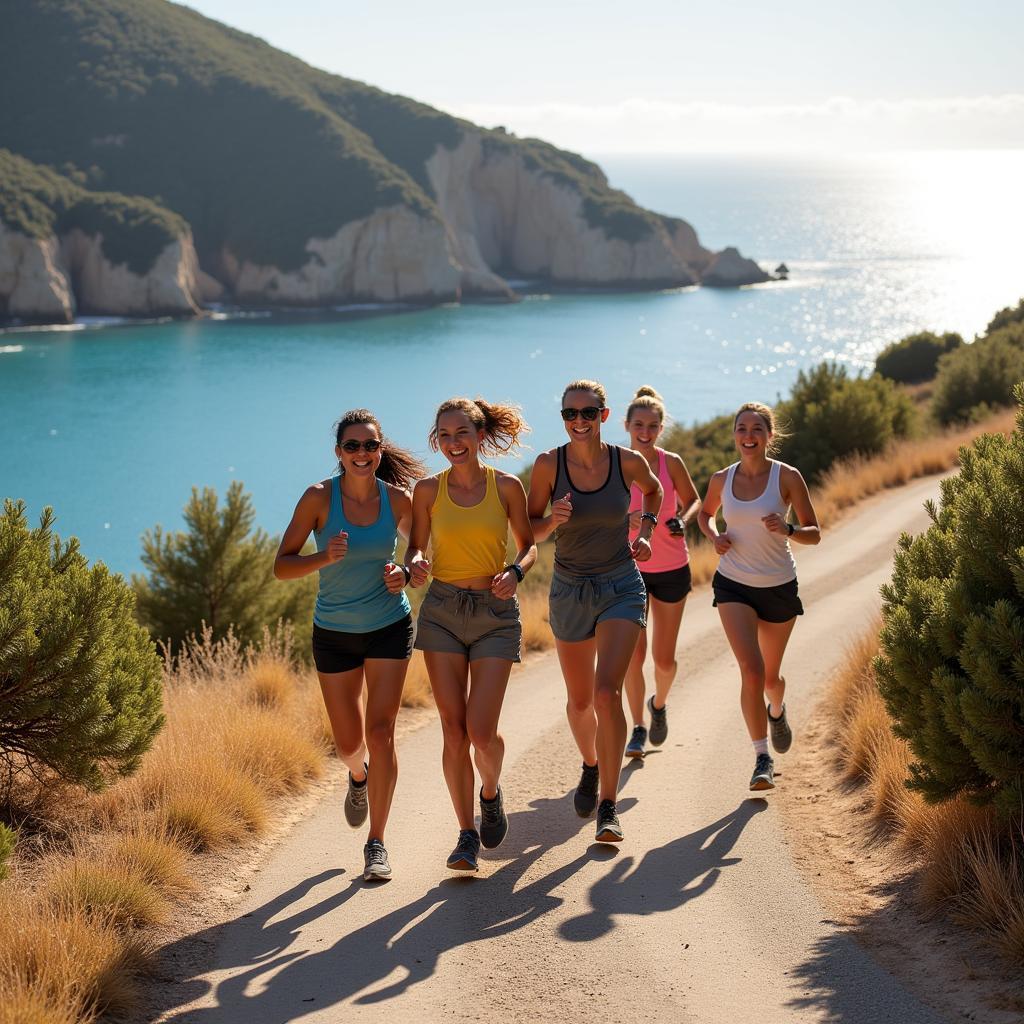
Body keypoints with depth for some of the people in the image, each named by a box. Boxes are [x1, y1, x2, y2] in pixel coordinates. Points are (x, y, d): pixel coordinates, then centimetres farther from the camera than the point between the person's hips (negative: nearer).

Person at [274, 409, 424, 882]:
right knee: (348, 743, 9)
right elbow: (281, 566, -13)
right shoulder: (319, 497, -14)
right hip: (334, 633, 0)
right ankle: (359, 776, 48)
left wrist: (405, 573, -13)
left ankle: (376, 843, -1)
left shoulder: (398, 500, -9)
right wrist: (324, 558, -32)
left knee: (380, 732, -11)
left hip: (389, 628, 0)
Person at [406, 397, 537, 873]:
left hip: (495, 613, -1)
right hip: (442, 611, 1)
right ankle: (467, 834, 11)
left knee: (481, 731, -10)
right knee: (453, 730, -2)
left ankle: (491, 793, 24)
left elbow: (528, 546, 9)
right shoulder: (428, 490, 1)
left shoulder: (507, 487, -2)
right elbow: (416, 547, 10)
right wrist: (415, 564, -13)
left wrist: (515, 571, -12)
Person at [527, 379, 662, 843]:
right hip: (569, 591, 2)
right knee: (580, 700, 16)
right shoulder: (549, 464, -10)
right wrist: (553, 521, -22)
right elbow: (529, 529, -1)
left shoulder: (628, 461, -8)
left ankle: (608, 808, -15)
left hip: (621, 587, -2)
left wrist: (645, 532, 2)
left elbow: (654, 490, 16)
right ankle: (590, 766, 47)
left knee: (607, 692, -19)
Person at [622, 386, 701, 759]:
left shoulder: (671, 463, -8)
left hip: (671, 570, 1)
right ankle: (637, 728, 8)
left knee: (664, 659, 6)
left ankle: (659, 704, 38)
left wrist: (682, 521, -15)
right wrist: (625, 520, -28)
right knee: (634, 653, -9)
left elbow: (693, 501, 6)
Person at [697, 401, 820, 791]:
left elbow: (814, 534, -5)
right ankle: (762, 758, -9)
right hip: (734, 585, 0)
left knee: (771, 675, 15)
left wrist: (787, 530, -27)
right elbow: (705, 513, 20)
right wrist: (714, 536, -2)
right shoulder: (722, 479, -1)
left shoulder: (787, 477, -9)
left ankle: (777, 711, 51)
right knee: (751, 670, -17)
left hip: (779, 587, 0)